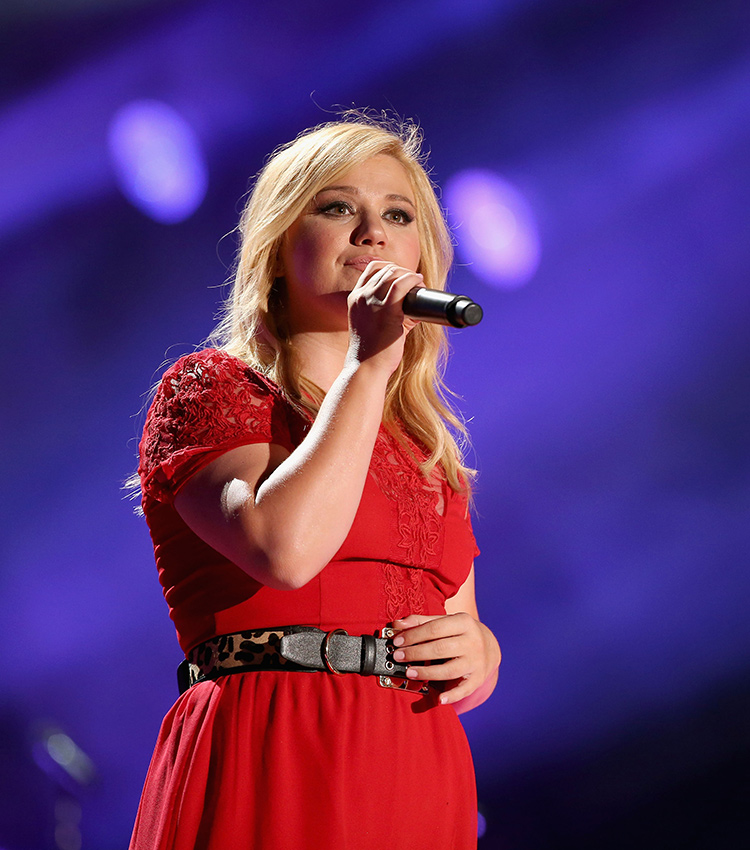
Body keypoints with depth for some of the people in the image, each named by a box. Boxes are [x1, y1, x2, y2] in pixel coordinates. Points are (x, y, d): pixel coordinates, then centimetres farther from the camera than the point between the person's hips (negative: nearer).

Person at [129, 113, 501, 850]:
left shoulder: (425, 444, 18)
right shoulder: (209, 386, 1)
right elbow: (284, 548, -18)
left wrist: (478, 649, -1)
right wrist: (368, 366, -11)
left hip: (425, 787, 6)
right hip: (270, 772, -6)